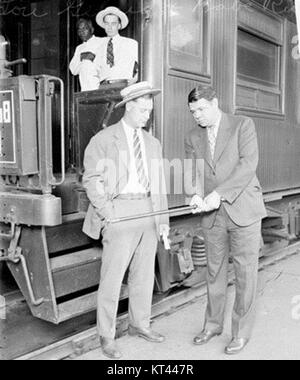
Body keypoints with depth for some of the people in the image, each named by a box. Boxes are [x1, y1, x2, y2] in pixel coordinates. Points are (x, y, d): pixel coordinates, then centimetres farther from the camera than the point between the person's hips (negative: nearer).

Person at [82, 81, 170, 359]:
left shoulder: (153, 144, 15)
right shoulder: (103, 139, -2)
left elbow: (159, 184, 15)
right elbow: (91, 179, -6)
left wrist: (164, 218, 10)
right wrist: (107, 211, -15)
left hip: (148, 212, 6)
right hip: (120, 213, -5)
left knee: (144, 273, 13)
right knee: (112, 276, -1)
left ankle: (139, 324, 30)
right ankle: (106, 336, 12)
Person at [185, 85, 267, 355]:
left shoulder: (243, 125, -3)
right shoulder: (193, 138, 10)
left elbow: (248, 164, -13)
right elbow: (192, 173, 2)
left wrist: (219, 193, -22)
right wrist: (196, 196, -20)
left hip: (243, 209, -3)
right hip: (213, 214, 4)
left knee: (245, 272, 3)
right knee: (215, 271, 12)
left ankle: (241, 332, 17)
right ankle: (213, 324, 29)